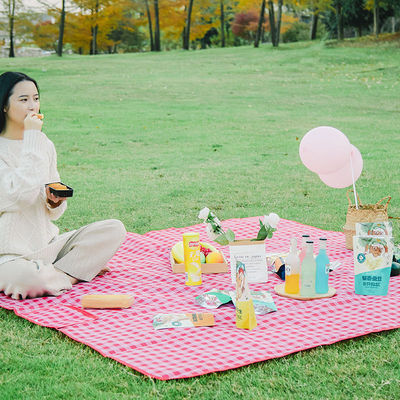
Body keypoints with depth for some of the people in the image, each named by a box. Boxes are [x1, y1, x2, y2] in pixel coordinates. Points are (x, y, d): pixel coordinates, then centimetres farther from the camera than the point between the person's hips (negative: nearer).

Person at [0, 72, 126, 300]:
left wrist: (55, 202, -11)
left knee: (114, 230, -8)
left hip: (47, 244, 6)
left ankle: (53, 274, -11)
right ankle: (75, 271, -6)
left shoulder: (45, 144, 8)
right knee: (31, 279, -39)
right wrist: (32, 138, -22)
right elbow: (20, 195, -26)